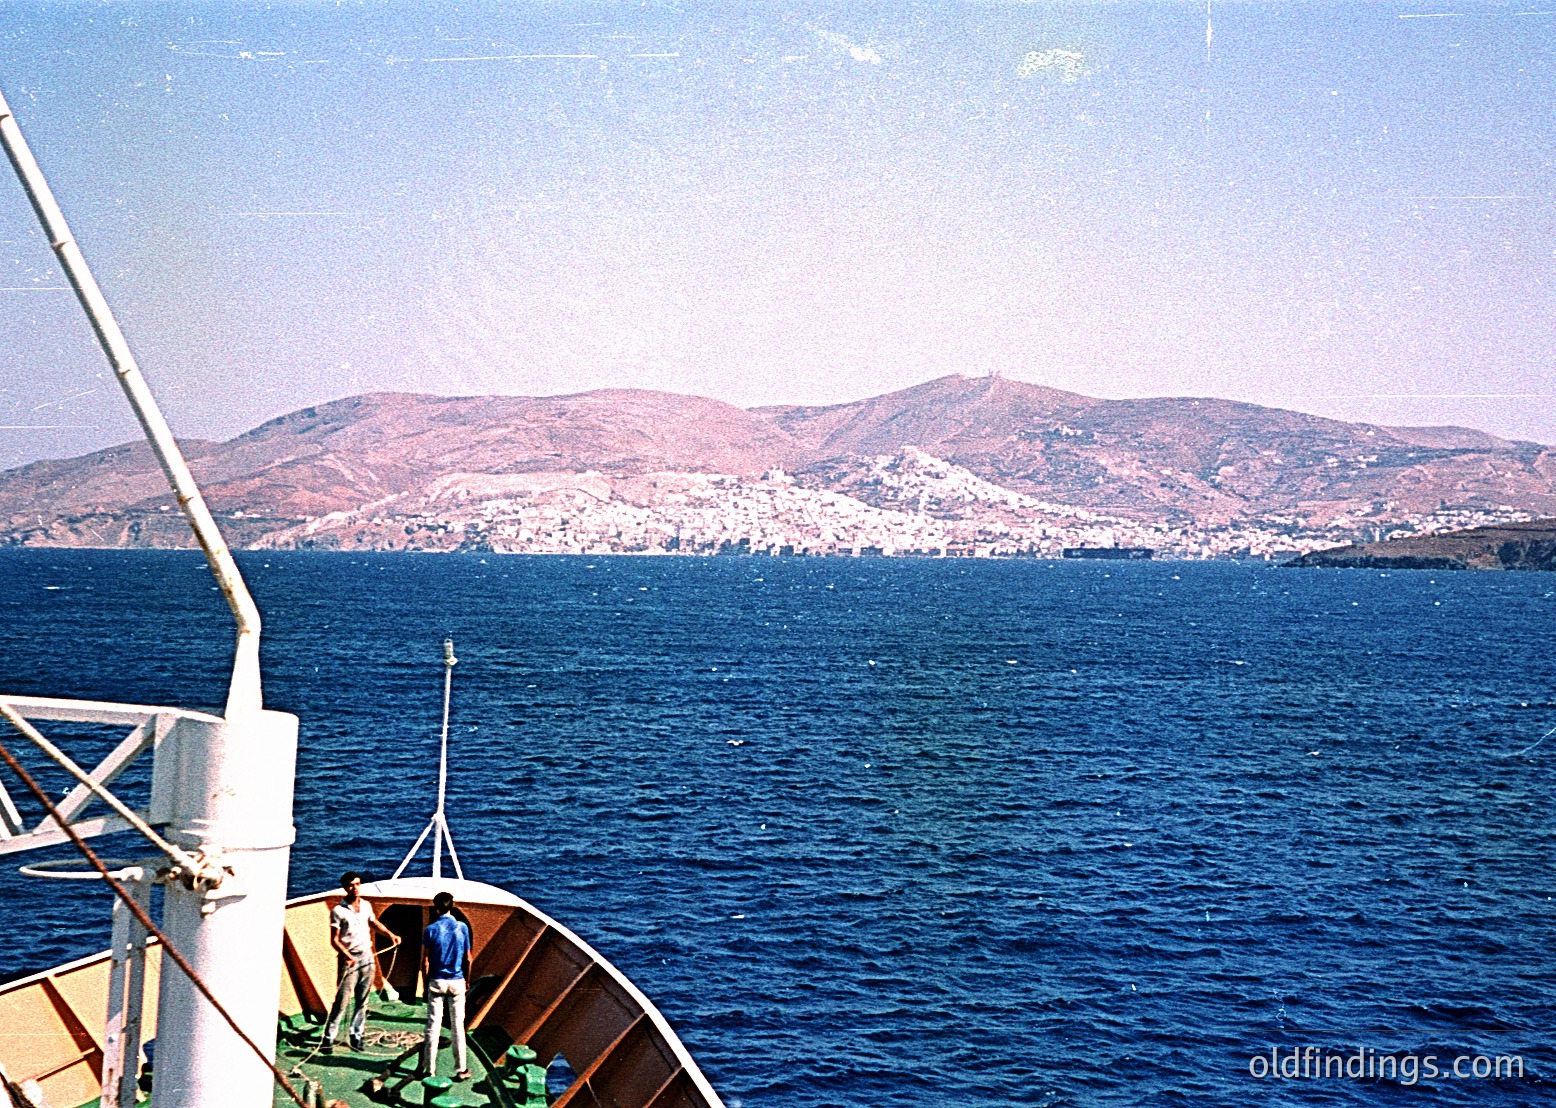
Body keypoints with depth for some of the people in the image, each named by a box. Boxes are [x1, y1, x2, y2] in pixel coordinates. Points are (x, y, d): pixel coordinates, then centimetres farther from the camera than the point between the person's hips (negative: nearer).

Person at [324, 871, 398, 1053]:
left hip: (367, 958, 5)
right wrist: (347, 956, -22)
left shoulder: (366, 906, 7)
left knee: (362, 1001, 8)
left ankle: (356, 1035, 16)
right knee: (342, 1001, -7)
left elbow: (374, 923, 26)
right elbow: (334, 940, -9)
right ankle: (329, 1038, -2)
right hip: (350, 960, -5)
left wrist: (391, 935, 12)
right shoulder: (338, 911, -9)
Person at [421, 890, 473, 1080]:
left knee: (433, 1025, 4)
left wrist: (426, 983, 6)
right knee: (458, 1025, 6)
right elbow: (467, 959, 1)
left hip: (437, 981, -1)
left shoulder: (430, 930, -7)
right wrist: (467, 980, 14)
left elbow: (425, 961, -5)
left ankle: (430, 1069, 6)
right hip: (457, 982, 1)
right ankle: (460, 1069, 9)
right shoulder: (462, 928, -3)